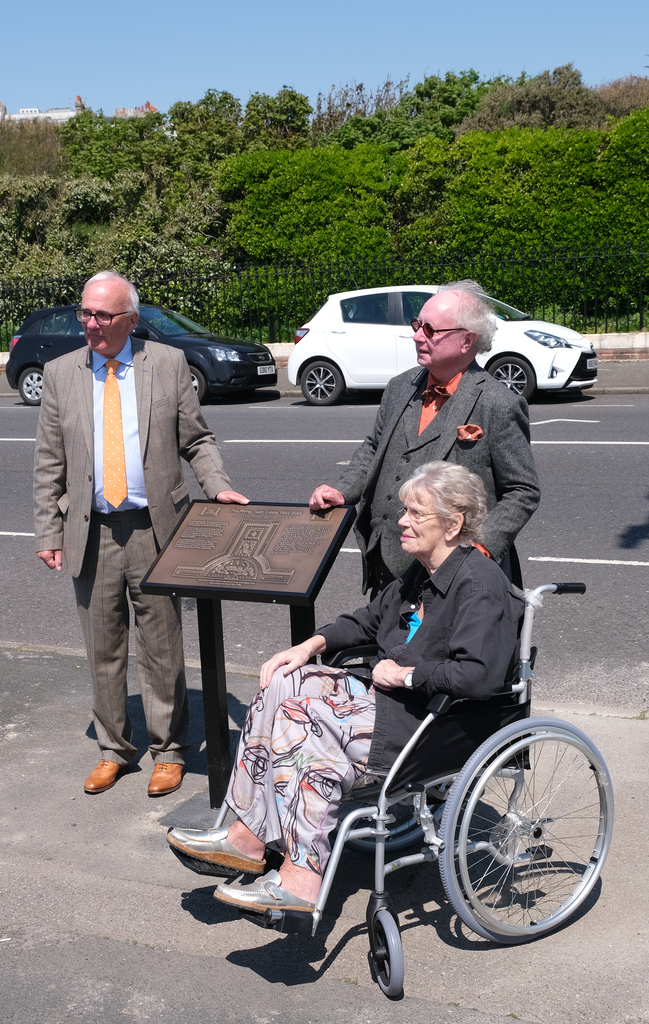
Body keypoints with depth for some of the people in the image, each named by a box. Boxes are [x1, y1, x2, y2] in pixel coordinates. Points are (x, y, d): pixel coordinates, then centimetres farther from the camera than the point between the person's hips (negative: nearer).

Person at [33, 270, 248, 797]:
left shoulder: (169, 364, 1)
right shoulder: (60, 373, 5)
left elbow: (197, 440, 5)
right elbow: (49, 464, 7)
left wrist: (219, 486, -12)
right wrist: (48, 533, 3)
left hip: (155, 529, -2)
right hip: (91, 532, 2)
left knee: (162, 648, 6)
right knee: (103, 649, 12)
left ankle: (169, 750, 22)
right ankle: (114, 749, 28)